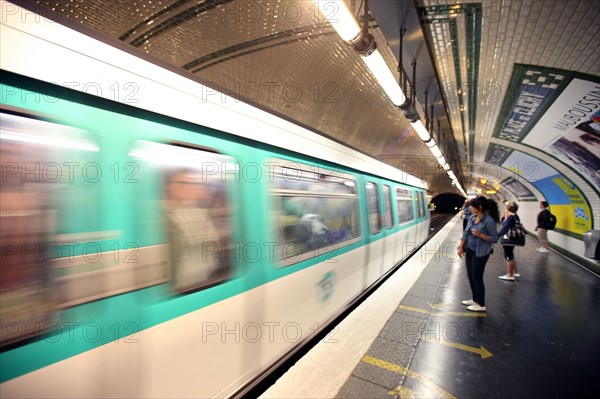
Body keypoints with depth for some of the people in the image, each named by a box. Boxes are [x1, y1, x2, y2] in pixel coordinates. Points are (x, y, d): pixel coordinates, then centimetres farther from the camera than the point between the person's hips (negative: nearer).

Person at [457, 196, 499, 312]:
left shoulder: (489, 221, -18)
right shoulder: (472, 217, 3)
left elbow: (495, 238, -13)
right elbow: (466, 233, 9)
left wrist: (480, 234, -27)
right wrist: (461, 247, 9)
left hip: (480, 253, -7)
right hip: (469, 250, 7)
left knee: (477, 277, 3)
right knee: (470, 276, 16)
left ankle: (481, 305, 19)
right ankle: (475, 299, 33)